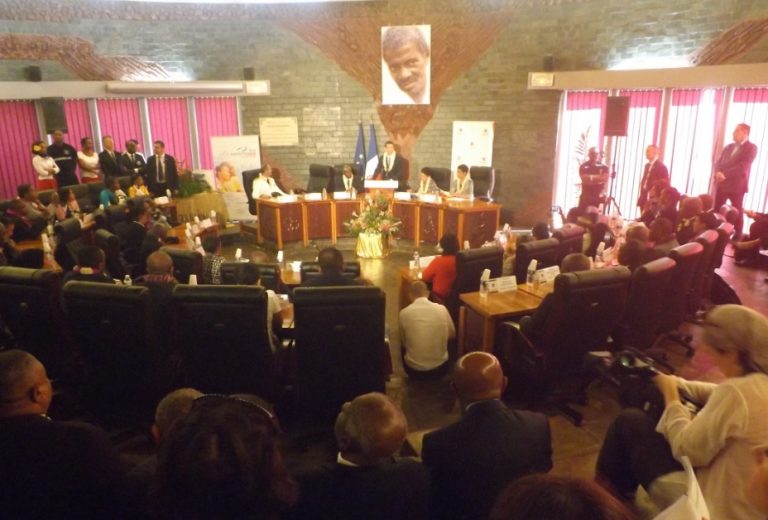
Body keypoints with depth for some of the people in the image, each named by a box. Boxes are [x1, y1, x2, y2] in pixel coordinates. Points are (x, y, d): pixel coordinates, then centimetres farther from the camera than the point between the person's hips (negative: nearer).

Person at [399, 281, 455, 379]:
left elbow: (403, 342, 4)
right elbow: (452, 335, 10)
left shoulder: (404, 313, -10)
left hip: (414, 370, -1)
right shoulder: (441, 309, -7)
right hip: (440, 368, 1)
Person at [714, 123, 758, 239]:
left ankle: (737, 237, 10)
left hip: (737, 185, -6)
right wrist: (718, 172, -11)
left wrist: (725, 174, -21)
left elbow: (743, 166, -16)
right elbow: (718, 162, 9)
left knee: (737, 212, 2)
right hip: (721, 184, 6)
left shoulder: (751, 147, -5)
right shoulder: (729, 147, 16)